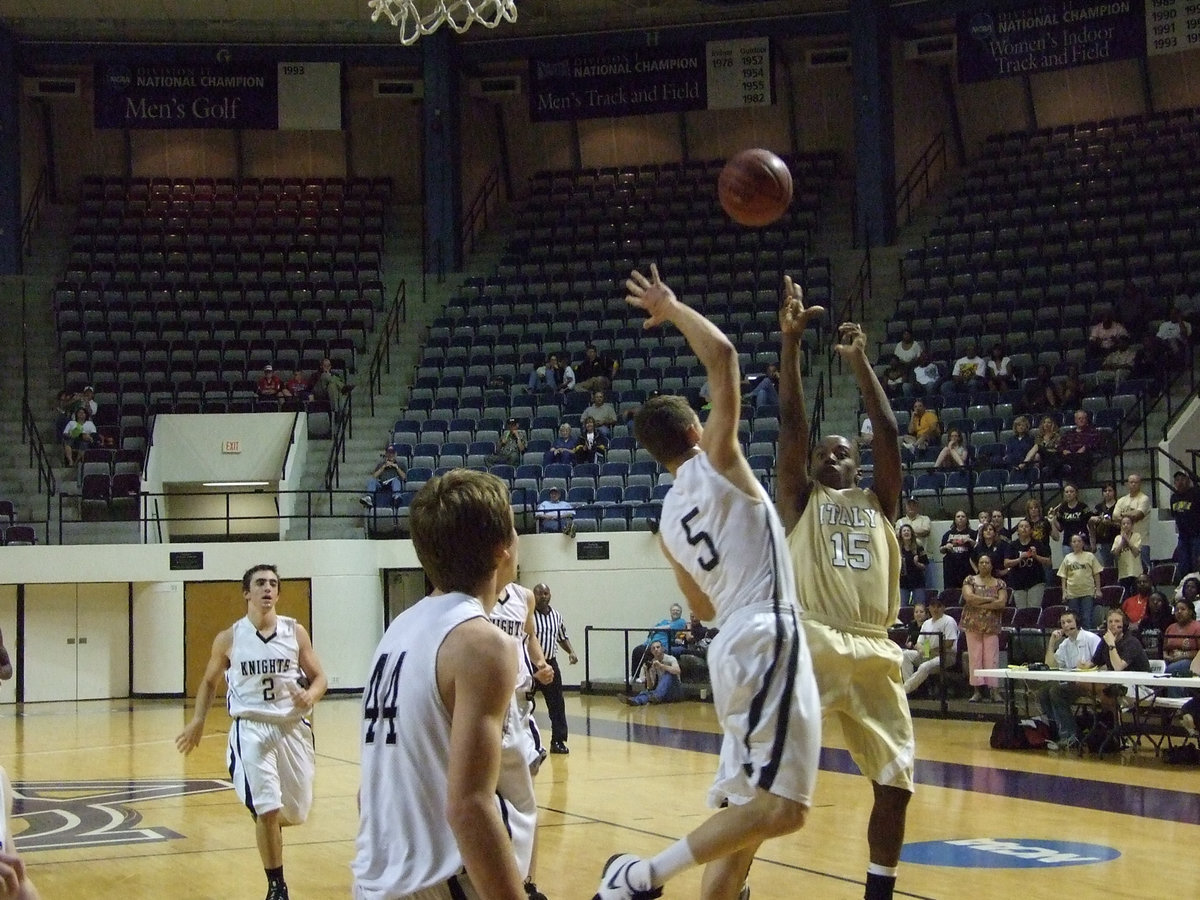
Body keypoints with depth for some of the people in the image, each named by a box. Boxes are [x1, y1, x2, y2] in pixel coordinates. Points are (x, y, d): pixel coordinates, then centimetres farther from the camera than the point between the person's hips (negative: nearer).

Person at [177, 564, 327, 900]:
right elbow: (210, 681, 14)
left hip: (292, 727, 2)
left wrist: (311, 696, -18)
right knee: (266, 810, -13)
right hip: (251, 729, -2)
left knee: (297, 813, 10)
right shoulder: (229, 639, -1)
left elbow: (319, 677, 4)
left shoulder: (295, 632, -1)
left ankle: (268, 823, 47)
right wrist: (198, 720, 2)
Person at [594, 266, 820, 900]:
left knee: (744, 810, 13)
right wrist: (672, 308, 5)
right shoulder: (714, 460, -1)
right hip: (768, 639, -9)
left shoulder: (668, 521, 17)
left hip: (733, 645, 9)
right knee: (781, 808, -14)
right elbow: (722, 354, -7)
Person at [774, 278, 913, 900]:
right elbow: (792, 425, 2)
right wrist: (790, 343, -5)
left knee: (895, 785, 5)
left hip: (875, 654, 4)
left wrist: (860, 363, 7)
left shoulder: (878, 503, 20)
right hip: (811, 645, -3)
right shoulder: (799, 501, 13)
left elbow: (889, 433, 10)